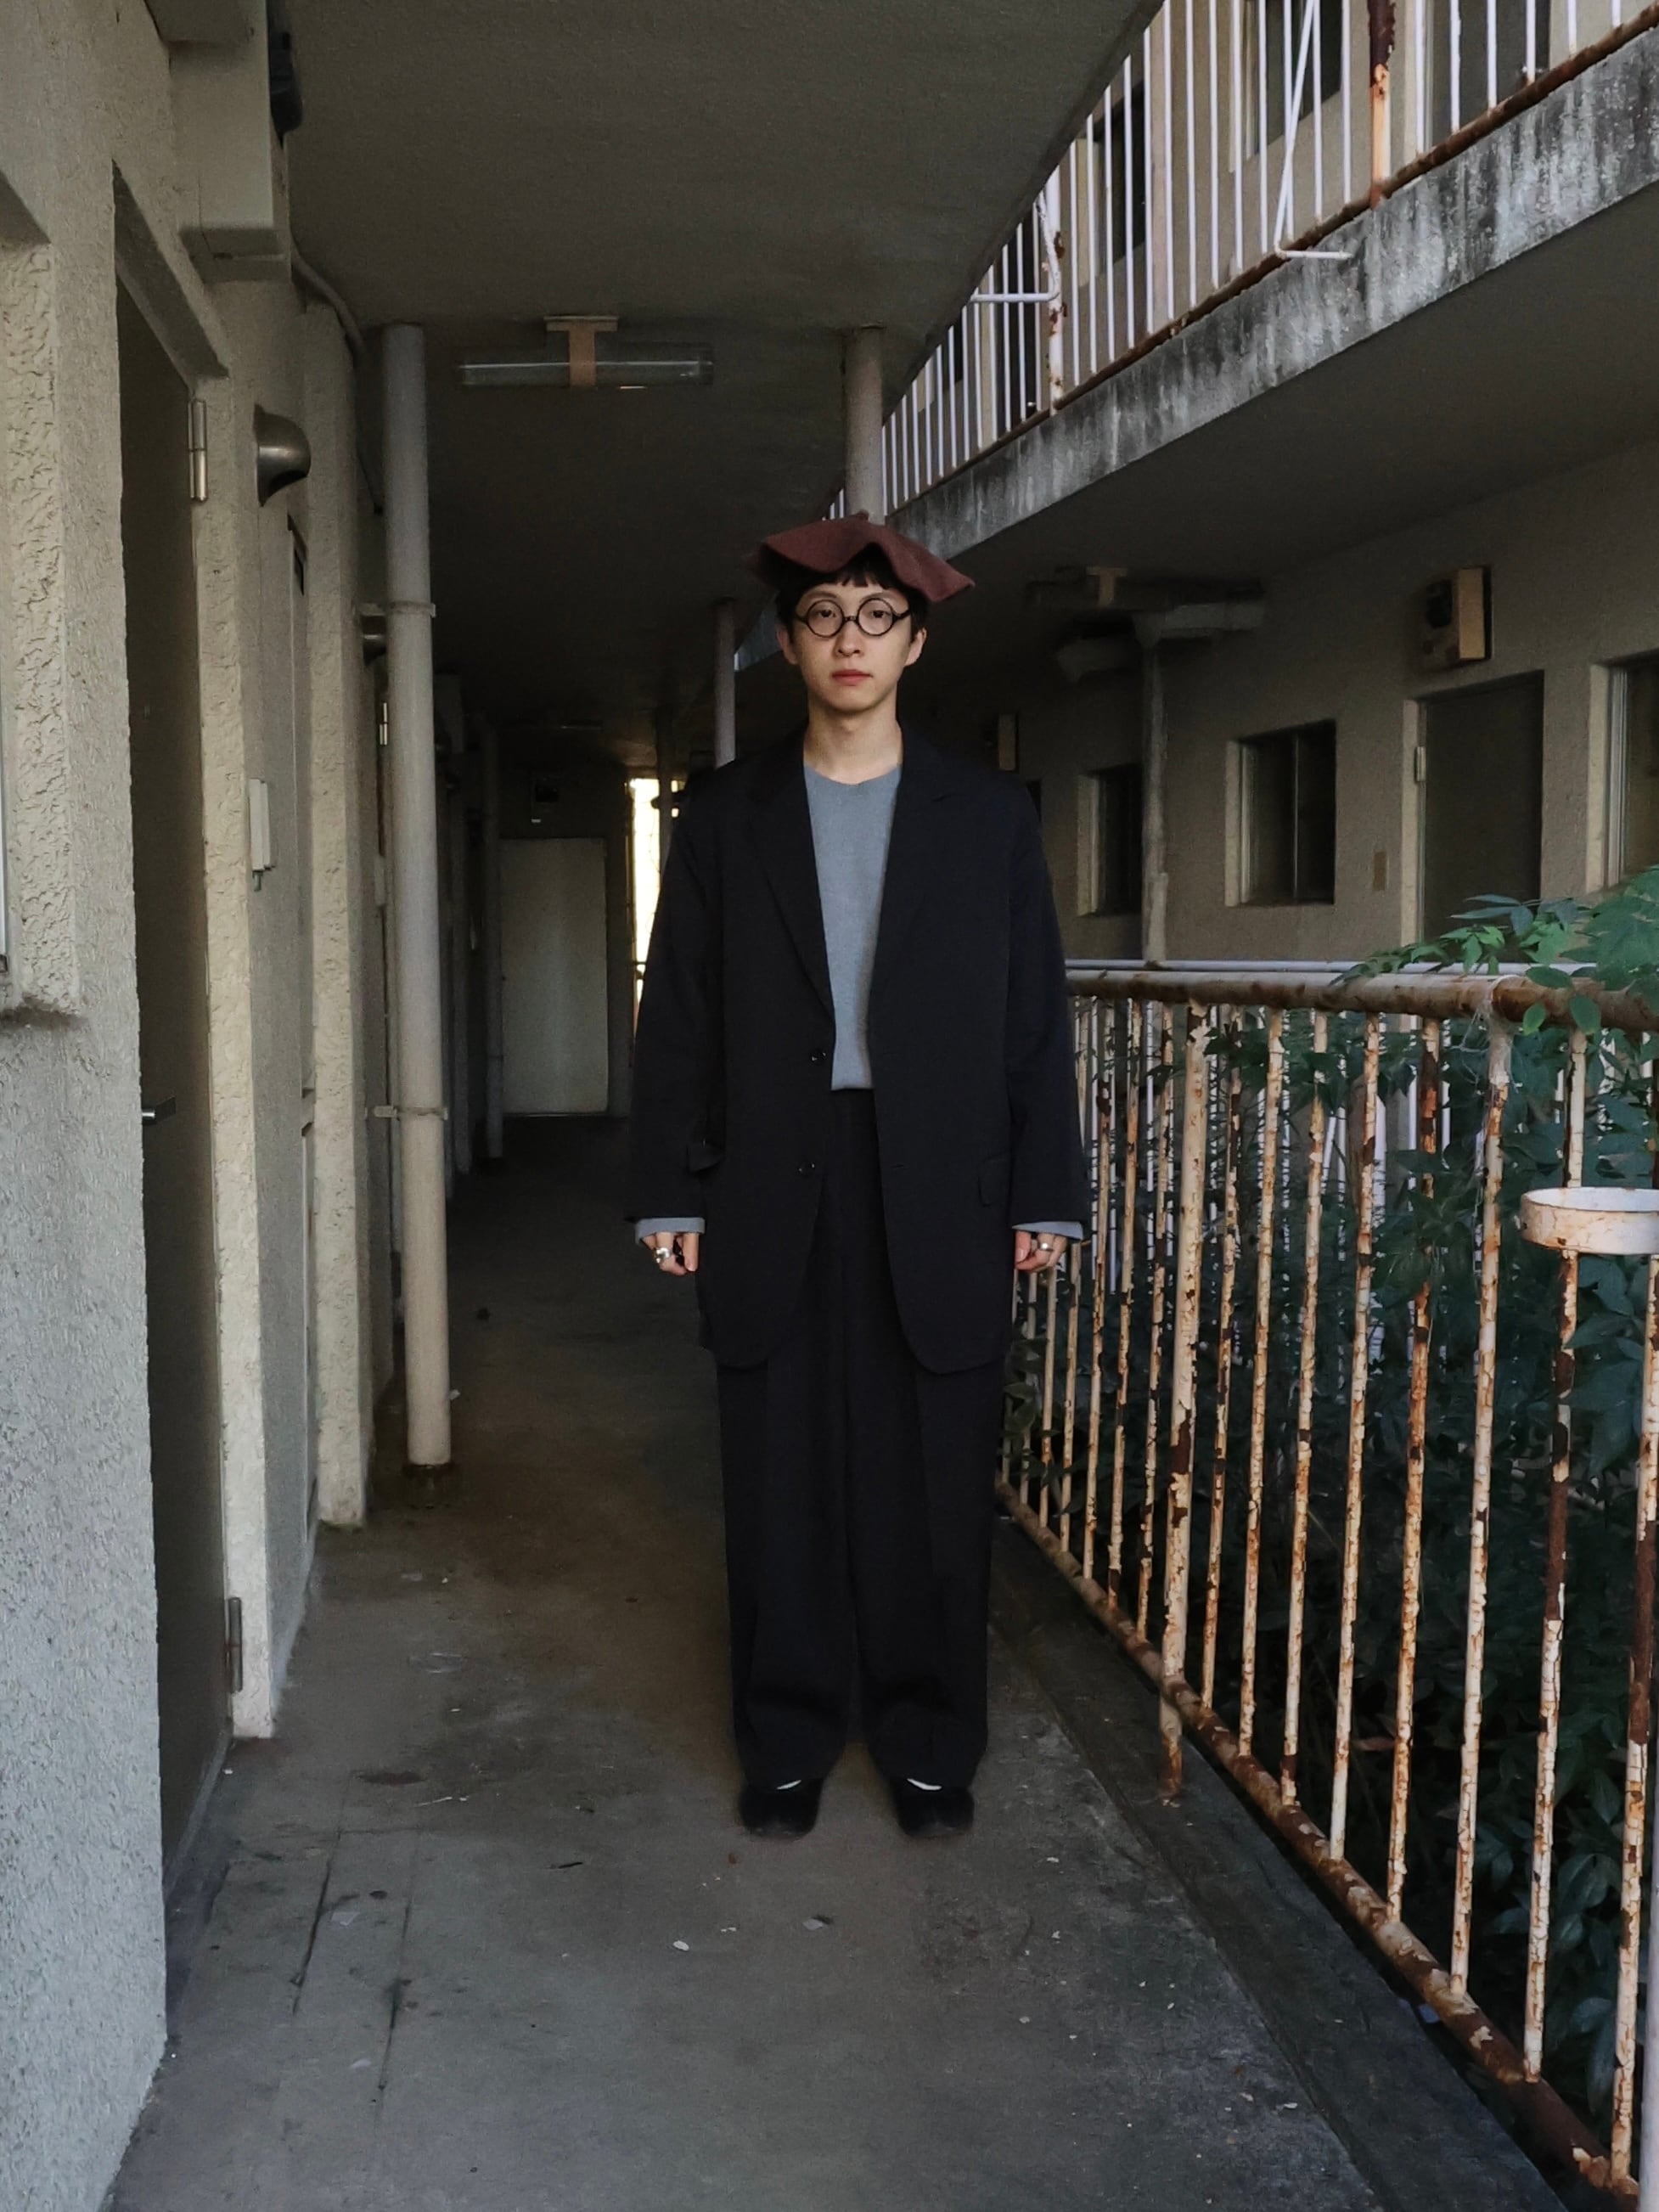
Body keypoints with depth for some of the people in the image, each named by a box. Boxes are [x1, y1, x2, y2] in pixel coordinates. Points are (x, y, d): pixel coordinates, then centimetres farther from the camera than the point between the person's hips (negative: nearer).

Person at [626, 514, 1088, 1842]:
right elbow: (679, 1019, 7)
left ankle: (929, 1743, 20)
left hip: (939, 1196, 0)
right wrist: (669, 1193, 1)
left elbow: (1035, 1019, 6)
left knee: (935, 1476, 5)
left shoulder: (988, 816, 8)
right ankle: (789, 1742, 21)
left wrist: (1046, 1194, 0)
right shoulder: (727, 818, 9)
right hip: (775, 1197, 1)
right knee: (783, 1481, 6)